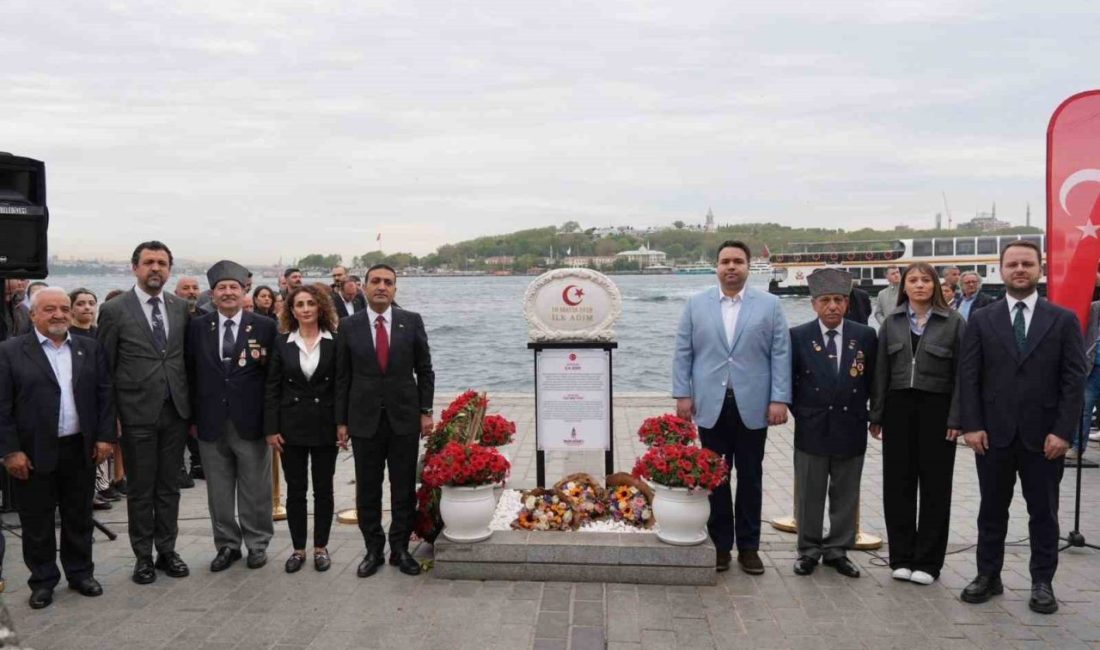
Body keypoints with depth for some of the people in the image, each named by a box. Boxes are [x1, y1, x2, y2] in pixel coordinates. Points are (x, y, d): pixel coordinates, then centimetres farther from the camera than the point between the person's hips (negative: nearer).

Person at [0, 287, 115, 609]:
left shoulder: (90, 348, 5)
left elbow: (105, 394, 6)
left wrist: (104, 436, -1)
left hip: (81, 450, 3)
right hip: (33, 453, -2)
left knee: (79, 518, 14)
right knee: (37, 522, 9)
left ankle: (81, 573, 28)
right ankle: (42, 581, 24)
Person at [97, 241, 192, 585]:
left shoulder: (181, 307, 5)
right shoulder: (114, 309, -5)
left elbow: (188, 358, 9)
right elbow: (104, 366, -3)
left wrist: (192, 407, 6)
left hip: (175, 411, 3)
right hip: (136, 414, -3)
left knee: (169, 487, 12)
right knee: (140, 489, 8)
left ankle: (167, 550, 25)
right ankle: (143, 556, 21)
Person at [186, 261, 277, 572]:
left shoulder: (264, 327, -2)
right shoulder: (197, 327, 5)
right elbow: (190, 373, 6)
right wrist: (192, 417, 3)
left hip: (251, 422, -2)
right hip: (211, 423, 2)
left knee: (255, 490, 8)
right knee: (219, 491, 12)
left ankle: (257, 544, 23)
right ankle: (227, 545, 26)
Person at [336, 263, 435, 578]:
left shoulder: (412, 321, 0)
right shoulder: (349, 326, 0)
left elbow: (424, 370, 4)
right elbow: (342, 377, 3)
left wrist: (426, 411, -1)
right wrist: (341, 421, 0)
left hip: (404, 417, 0)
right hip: (364, 419, 0)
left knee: (404, 487, 6)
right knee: (367, 489, 7)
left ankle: (400, 548, 19)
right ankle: (373, 549, 20)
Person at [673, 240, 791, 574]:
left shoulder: (769, 304, 3)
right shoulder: (696, 304, 6)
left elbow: (780, 354, 0)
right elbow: (683, 353, 5)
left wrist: (779, 399, -7)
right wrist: (683, 394, -2)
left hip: (752, 406, 0)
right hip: (711, 406, 1)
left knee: (750, 479, 8)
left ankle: (748, 546, 19)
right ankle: (720, 544, 17)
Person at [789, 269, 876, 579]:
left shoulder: (865, 336, 0)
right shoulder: (798, 336, -4)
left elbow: (872, 380, 8)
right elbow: (787, 380, 3)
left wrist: (858, 411, 4)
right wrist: (799, 412, 0)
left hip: (851, 429, 2)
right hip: (811, 429, -1)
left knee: (846, 495, 11)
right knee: (809, 495, 8)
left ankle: (837, 550, 24)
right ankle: (809, 550, 21)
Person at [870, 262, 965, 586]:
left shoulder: (953, 322, -2)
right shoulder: (892, 322, 7)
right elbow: (881, 371, 7)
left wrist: (956, 418, -10)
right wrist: (876, 415, 4)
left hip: (936, 409, -2)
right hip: (898, 407, 3)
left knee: (934, 485, 4)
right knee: (898, 484, 6)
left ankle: (927, 561, 14)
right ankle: (901, 557, 17)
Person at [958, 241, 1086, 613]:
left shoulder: (1063, 320, 2)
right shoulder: (981, 320, 4)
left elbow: (1074, 380, -2)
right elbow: (969, 376, 1)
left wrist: (1063, 431, -10)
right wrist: (972, 425, -7)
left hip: (1043, 435, -1)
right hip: (993, 433, 1)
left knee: (1043, 512, 9)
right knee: (992, 510, 10)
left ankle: (1042, 582, 20)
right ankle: (988, 575, 22)